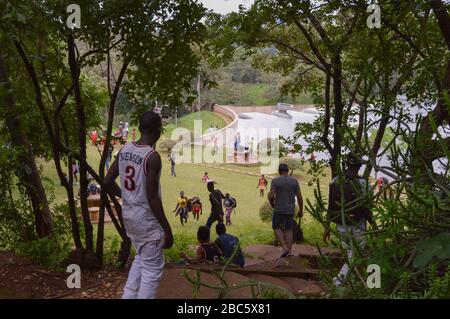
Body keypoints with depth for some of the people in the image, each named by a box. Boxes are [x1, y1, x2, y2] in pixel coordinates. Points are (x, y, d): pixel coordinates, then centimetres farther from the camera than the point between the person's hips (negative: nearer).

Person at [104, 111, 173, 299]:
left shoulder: (124, 150, 1)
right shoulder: (152, 157, -21)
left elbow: (107, 182, 6)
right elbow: (152, 197, -23)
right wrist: (167, 228, -16)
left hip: (128, 213, 8)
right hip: (146, 218, -8)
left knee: (141, 258, 27)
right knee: (152, 269, 6)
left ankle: (128, 296, 31)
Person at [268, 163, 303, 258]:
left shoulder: (275, 181, -9)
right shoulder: (294, 181, 0)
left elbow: (271, 196, -16)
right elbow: (299, 197, 0)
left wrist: (272, 205, 4)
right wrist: (301, 210, 11)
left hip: (279, 209, -3)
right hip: (291, 210, 3)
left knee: (276, 228, 13)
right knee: (289, 230, 12)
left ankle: (285, 248, 0)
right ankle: (289, 252, 14)